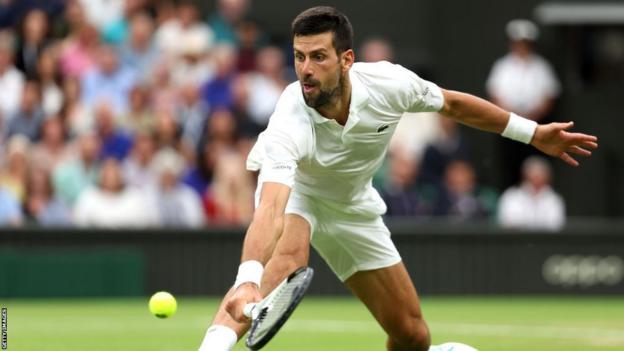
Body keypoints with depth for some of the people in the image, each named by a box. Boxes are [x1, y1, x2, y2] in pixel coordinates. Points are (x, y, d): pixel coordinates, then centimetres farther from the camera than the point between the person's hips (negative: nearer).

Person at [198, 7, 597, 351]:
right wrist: (247, 281, -74)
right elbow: (270, 211, -57)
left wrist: (534, 133, 0)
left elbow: (452, 103, -7)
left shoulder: (388, 83, -30)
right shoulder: (290, 124, -42)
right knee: (289, 253, -41)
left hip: (351, 206, 4)